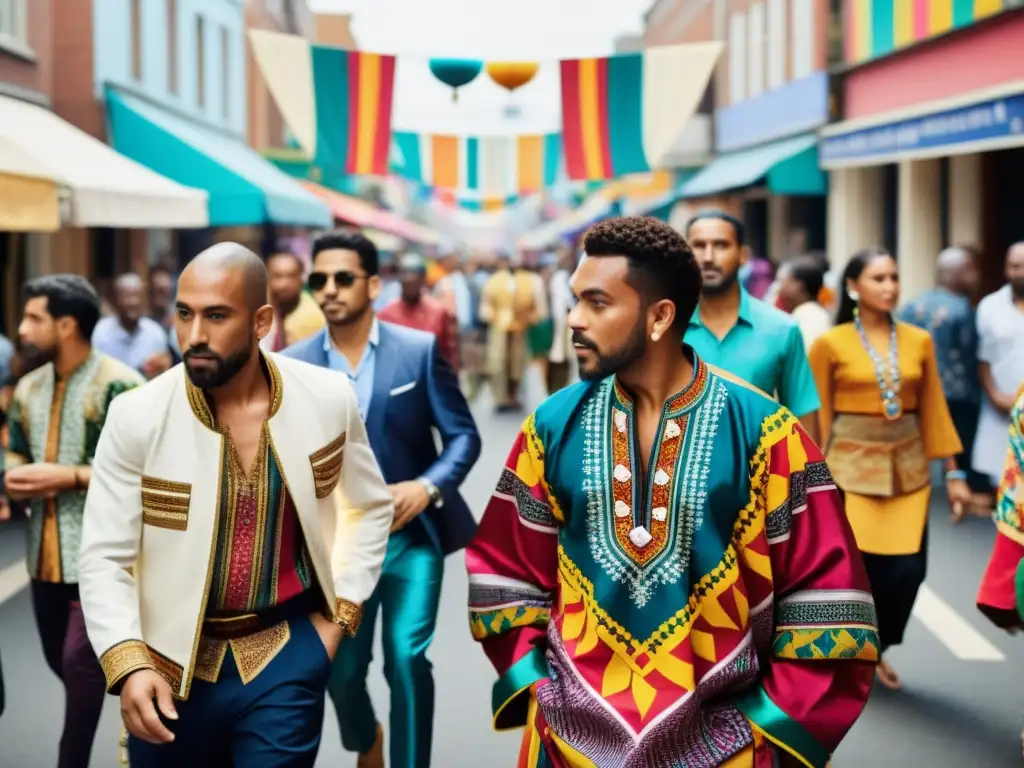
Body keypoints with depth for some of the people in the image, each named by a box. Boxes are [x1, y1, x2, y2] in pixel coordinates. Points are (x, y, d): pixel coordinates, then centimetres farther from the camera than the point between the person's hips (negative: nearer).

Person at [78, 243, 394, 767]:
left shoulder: (328, 399, -6)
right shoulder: (136, 417, -12)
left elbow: (371, 507, 10)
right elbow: (104, 559, -11)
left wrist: (341, 613, 3)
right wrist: (129, 664, -25)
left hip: (287, 650, 0)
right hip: (171, 662, 0)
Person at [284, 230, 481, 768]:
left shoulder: (420, 349, -5)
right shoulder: (294, 365, -1)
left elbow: (463, 434, -4)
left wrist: (429, 486, -21)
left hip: (412, 534, -2)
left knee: (407, 659, -13)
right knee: (341, 669, 11)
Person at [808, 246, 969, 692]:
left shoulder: (919, 341, 6)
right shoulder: (830, 343, -4)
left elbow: (933, 409, 9)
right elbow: (819, 414, -2)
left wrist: (952, 472, 7)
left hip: (908, 466, 3)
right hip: (851, 465, -3)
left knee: (907, 569, -3)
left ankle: (876, 649, 21)